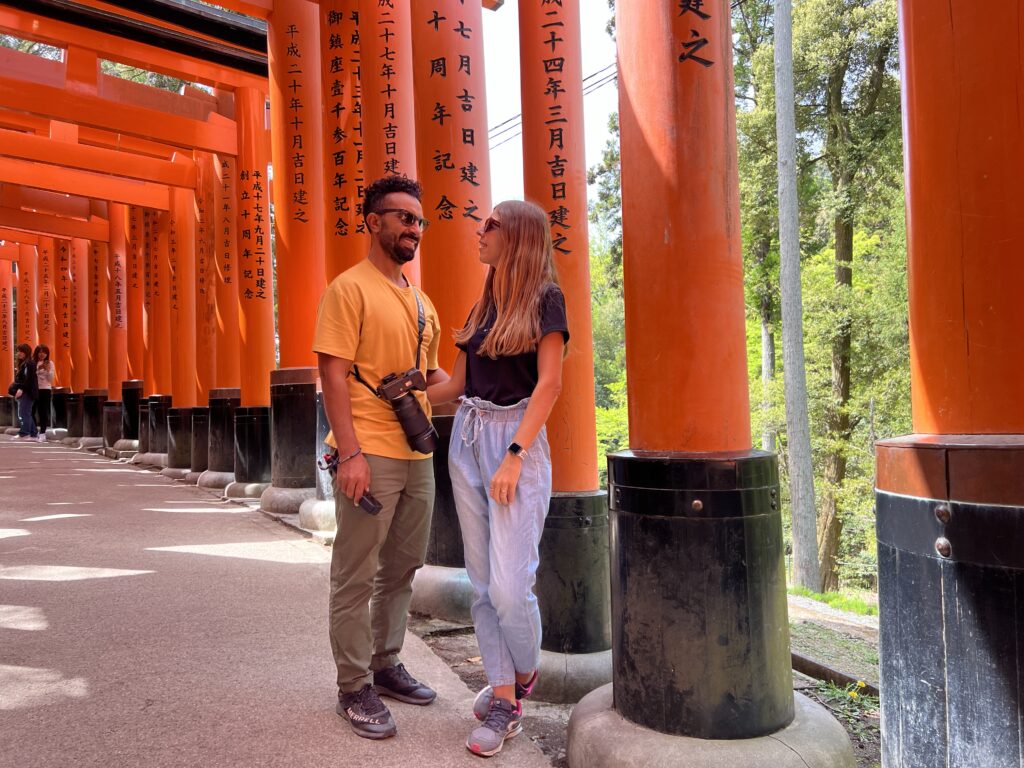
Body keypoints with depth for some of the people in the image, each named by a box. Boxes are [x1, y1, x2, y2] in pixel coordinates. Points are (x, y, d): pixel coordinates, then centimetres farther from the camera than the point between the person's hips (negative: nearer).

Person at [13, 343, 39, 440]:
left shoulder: (29, 363, -12)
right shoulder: (23, 363, 19)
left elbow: (29, 379, -21)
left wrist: (21, 389, -25)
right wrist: (18, 389, 14)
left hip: (27, 392, -10)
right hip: (24, 392, 10)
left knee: (24, 413, -8)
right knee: (26, 413, 12)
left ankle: (24, 434, -7)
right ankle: (34, 433, 15)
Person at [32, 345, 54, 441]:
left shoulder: (49, 363, 2)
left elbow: (51, 379, -1)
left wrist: (48, 370, -13)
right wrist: (38, 369, -12)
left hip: (45, 390, -1)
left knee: (43, 411, 0)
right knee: (32, 411, 5)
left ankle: (42, 433, 5)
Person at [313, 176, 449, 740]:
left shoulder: (421, 302, 17)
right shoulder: (350, 288, -6)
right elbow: (332, 372, -14)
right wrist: (350, 452, -20)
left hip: (417, 454, 8)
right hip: (370, 455, -8)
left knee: (403, 568, 17)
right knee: (357, 575, 2)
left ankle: (386, 664, 33)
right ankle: (354, 687, 16)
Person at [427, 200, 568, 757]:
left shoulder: (544, 299, -4)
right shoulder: (483, 305, 16)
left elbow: (549, 383, -11)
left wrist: (515, 457, -17)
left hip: (515, 439, -6)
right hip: (467, 440, 7)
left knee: (510, 584, -9)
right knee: (482, 583, 7)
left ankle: (524, 677, 21)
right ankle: (503, 700, 19)